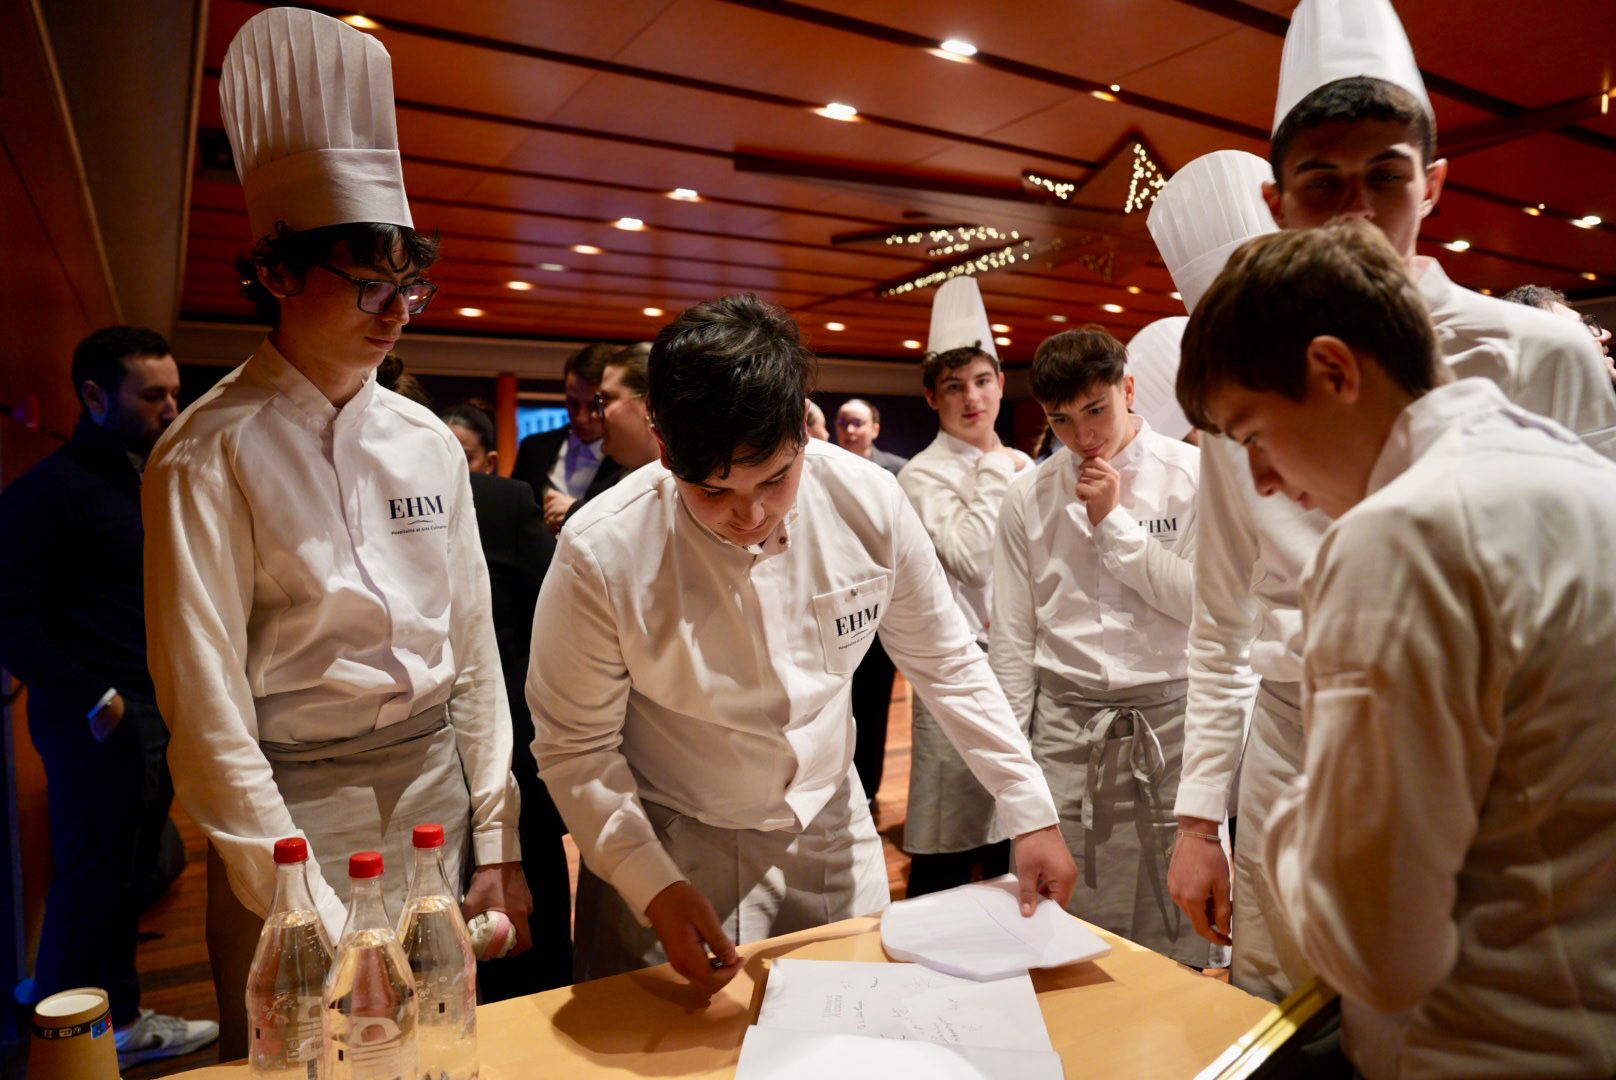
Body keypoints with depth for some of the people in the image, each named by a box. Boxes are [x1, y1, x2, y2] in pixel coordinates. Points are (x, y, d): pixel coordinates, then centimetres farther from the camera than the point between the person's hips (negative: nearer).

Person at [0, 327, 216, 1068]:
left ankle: (121, 1021, 30)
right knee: (89, 887, 2)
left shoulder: (152, 486, 15)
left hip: (157, 714, 8)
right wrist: (95, 698, -17)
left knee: (126, 875, 16)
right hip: (100, 721, -8)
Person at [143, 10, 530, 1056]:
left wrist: (497, 841, 4)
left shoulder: (429, 443, 2)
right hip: (292, 804, -4)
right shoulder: (210, 454, -11)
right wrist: (308, 915, -14)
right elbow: (208, 704, -13)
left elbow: (474, 650, 5)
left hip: (435, 779, 4)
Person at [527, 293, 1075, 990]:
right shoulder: (601, 554, -24)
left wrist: (1032, 814, -3)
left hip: (830, 832, 3)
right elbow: (576, 747, -12)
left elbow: (945, 662, -2)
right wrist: (655, 890, -22)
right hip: (672, 851, -2)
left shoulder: (868, 501, -16)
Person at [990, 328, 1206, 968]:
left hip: (1168, 720, -1)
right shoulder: (1028, 496, 5)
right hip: (1065, 728, 1)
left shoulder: (1191, 475, 1)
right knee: (1069, 922, 5)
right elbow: (1012, 638, 7)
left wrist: (1114, 521, -9)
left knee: (1174, 933, 8)